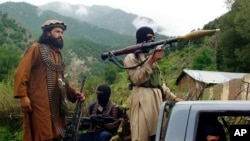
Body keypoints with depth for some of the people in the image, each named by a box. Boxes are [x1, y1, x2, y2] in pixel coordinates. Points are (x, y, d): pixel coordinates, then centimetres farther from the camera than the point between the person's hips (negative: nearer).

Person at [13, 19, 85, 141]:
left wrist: (74, 93, 8)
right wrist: (23, 96, -20)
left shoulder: (58, 54, 21)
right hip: (40, 103, -7)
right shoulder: (36, 48, -1)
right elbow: (21, 72, -10)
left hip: (56, 105, 8)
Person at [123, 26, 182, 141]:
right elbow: (137, 79, -12)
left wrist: (173, 97, 15)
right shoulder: (131, 58, 2)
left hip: (157, 99, 7)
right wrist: (151, 61, -17)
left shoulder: (152, 57, 24)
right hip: (142, 100, -7)